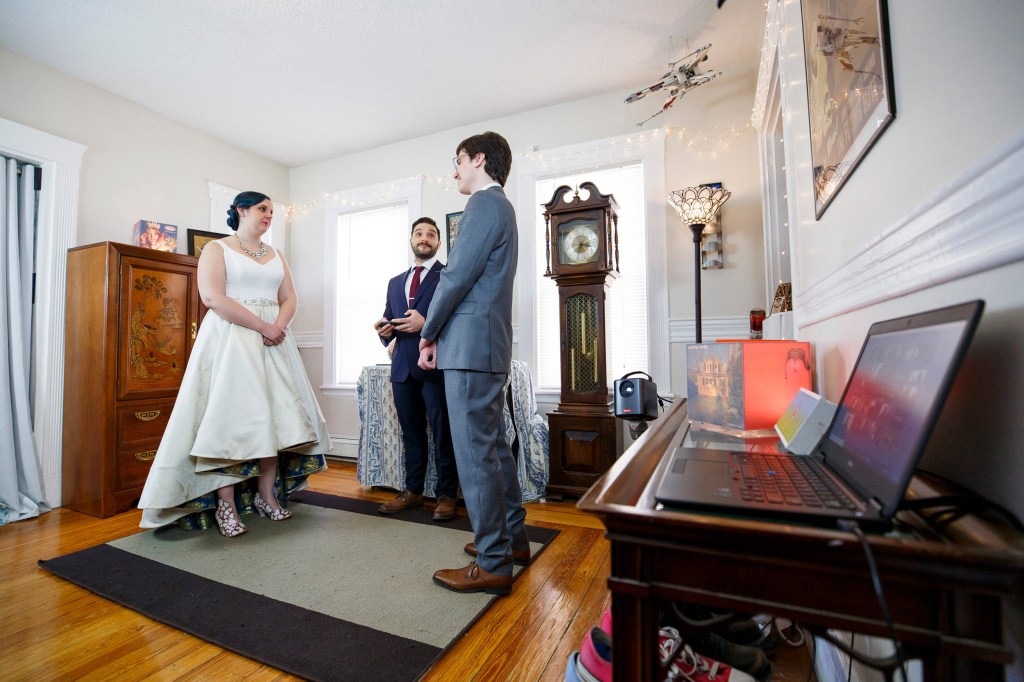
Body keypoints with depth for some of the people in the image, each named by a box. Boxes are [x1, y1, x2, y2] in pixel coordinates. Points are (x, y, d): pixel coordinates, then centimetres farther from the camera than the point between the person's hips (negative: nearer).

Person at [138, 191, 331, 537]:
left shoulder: (276, 255, 18)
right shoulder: (217, 249, 2)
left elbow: (289, 298, 12)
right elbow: (213, 297, -12)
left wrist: (279, 326, -9)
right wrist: (262, 326, -18)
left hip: (273, 341, 5)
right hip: (230, 340, -5)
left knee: (275, 415, 2)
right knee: (229, 416, -5)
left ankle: (267, 494, 13)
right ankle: (226, 504, 3)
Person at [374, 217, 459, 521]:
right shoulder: (395, 282, 20)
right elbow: (389, 321, 19)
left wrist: (427, 324, -21)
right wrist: (384, 330, -3)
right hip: (403, 367, 6)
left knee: (442, 433, 1)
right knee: (411, 432, 14)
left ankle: (446, 495, 14)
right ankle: (412, 490, 27)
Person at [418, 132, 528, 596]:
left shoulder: (485, 202, -6)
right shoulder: (501, 206, 24)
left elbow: (458, 275, -15)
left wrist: (428, 333, -3)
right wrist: (440, 333, 16)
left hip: (472, 343, -11)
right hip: (489, 346, 11)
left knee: (475, 452, -5)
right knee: (492, 445, 16)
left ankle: (492, 565, 8)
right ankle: (512, 539, 30)